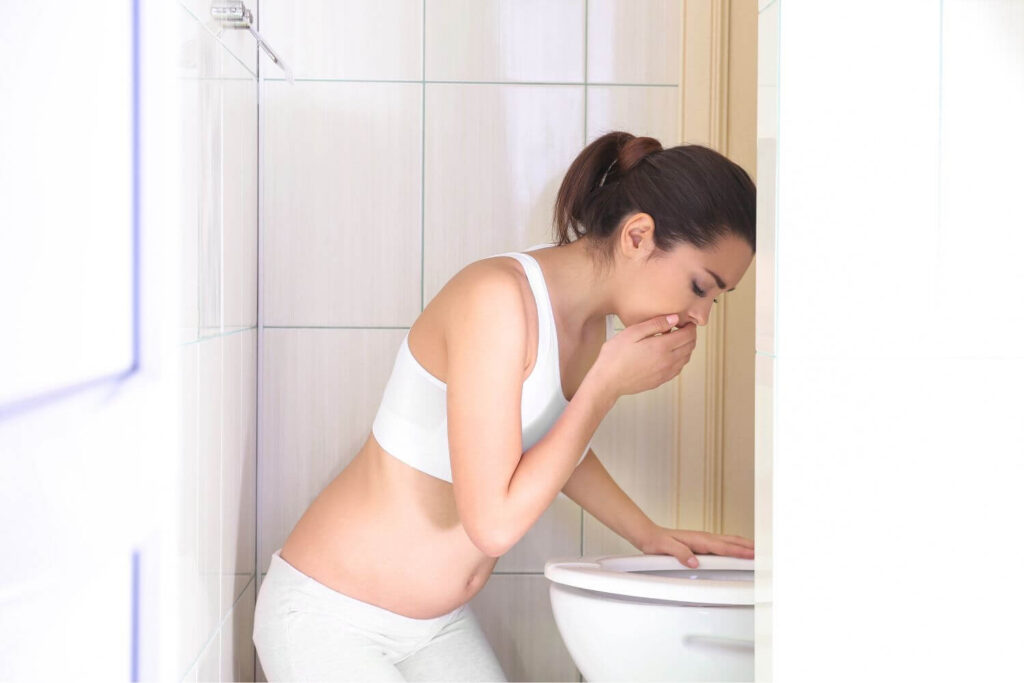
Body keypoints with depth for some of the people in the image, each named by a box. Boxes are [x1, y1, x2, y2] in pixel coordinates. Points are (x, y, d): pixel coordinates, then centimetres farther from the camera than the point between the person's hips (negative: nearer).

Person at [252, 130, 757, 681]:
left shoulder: (588, 322, -1)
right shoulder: (495, 298, -27)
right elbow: (494, 522, -30)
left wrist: (646, 533, 14)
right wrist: (607, 383, -24)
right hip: (330, 618, -8)